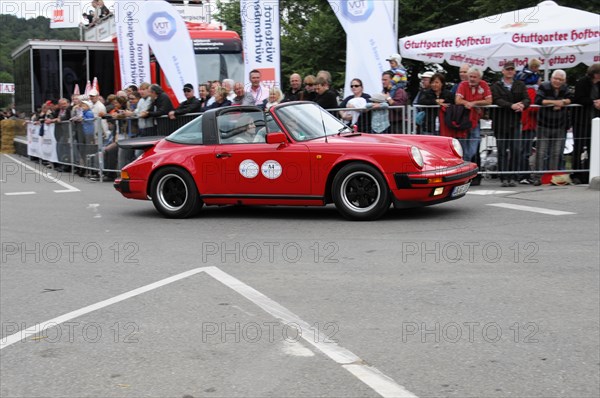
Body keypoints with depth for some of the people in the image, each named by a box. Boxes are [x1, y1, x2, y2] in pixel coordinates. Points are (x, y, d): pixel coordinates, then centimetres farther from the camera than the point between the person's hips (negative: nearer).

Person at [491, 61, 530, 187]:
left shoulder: (520, 85, 14)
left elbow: (527, 99, 3)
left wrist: (522, 105, -21)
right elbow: (497, 100, -10)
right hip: (500, 123, -2)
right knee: (502, 152, 0)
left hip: (515, 122, 2)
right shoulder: (496, 86, 6)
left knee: (515, 150, -3)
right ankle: (504, 178, 3)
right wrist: (511, 106, -26)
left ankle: (513, 177, 1)